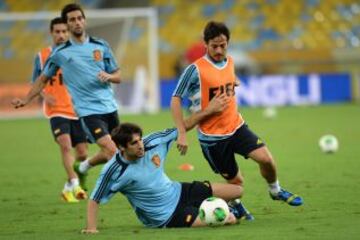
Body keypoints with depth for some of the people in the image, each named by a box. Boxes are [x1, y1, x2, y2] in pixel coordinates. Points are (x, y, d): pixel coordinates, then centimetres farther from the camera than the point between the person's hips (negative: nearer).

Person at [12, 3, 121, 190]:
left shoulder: (100, 46, 6)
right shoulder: (60, 53, 0)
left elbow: (118, 76, 10)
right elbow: (43, 79, 13)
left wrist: (108, 76, -12)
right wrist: (25, 100, 8)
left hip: (109, 107, 4)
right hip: (88, 110, -4)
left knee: (109, 153, 11)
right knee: (111, 151, -21)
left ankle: (83, 167, 35)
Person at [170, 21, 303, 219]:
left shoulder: (230, 62, 4)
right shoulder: (195, 69, -15)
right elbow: (176, 100, -13)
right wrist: (182, 134, -17)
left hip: (236, 127, 4)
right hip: (212, 136, -4)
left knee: (266, 158, -13)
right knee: (235, 181, 2)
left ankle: (275, 190, 17)